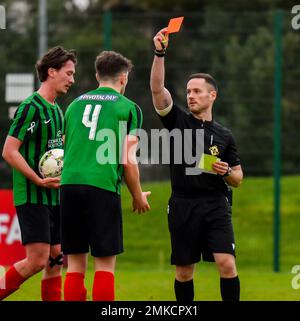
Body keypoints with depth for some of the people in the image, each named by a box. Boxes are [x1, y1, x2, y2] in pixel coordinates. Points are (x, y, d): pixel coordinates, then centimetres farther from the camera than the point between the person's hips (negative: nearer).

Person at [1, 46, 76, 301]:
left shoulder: (57, 110, 15)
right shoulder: (31, 107, -12)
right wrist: (39, 181, -20)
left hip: (53, 196, 9)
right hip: (31, 196, -9)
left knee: (55, 259, 5)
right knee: (37, 259, -14)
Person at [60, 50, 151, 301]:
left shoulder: (76, 104, 17)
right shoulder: (128, 108, 3)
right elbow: (128, 160, -1)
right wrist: (138, 196, 12)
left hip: (69, 185, 4)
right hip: (103, 186, -4)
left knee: (75, 262, 8)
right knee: (105, 262, 0)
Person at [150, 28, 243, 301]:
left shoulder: (224, 135, 11)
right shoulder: (178, 121, 7)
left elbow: (237, 179, 16)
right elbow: (157, 89, -8)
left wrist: (227, 172, -7)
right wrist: (160, 53, -20)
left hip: (216, 205, 0)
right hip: (183, 205, 0)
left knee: (227, 264, -15)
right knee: (184, 271, 4)